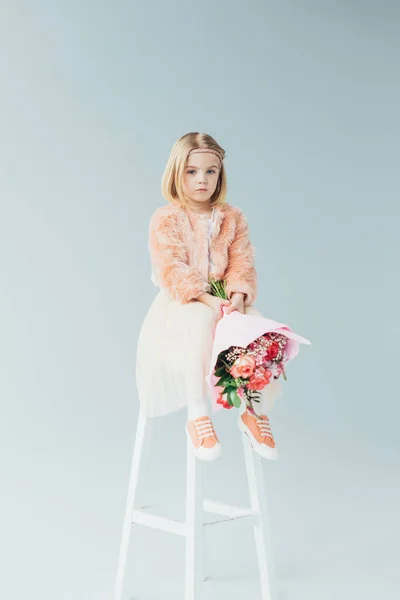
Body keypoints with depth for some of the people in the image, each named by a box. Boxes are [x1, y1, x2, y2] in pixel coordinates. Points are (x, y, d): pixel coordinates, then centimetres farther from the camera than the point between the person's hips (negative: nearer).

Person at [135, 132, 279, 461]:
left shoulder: (233, 218, 7)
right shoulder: (166, 218, -6)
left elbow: (242, 264, -1)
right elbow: (171, 269, -17)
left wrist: (237, 297, -22)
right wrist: (207, 300, -30)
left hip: (224, 300, 4)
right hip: (181, 302, -4)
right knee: (203, 320, -38)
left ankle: (252, 408, -10)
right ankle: (198, 414, -28)